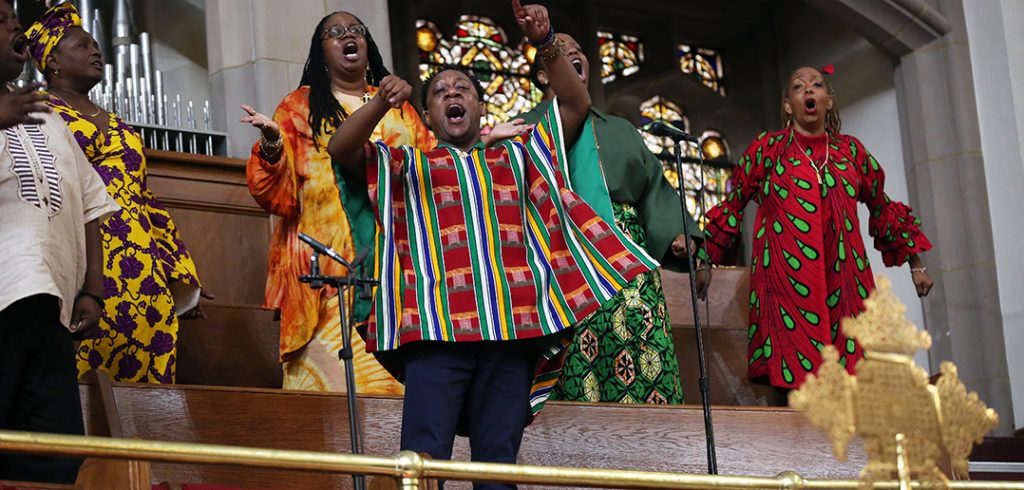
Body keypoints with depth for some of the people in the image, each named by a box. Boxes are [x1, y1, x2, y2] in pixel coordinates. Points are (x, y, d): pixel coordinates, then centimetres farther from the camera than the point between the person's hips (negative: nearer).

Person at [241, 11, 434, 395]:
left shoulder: (399, 109, 22)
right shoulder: (300, 107, 13)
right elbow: (278, 194, 4)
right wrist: (271, 144, -15)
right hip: (327, 271, -2)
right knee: (332, 368, -15)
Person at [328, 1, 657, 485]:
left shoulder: (516, 155, 25)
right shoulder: (407, 164, 21)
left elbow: (576, 105, 19)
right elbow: (340, 149, 8)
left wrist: (546, 44, 5)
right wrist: (380, 104, -10)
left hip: (513, 328, 2)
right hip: (436, 328, -2)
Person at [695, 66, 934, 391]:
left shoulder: (851, 151, 14)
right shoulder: (768, 149, 7)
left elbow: (882, 209, 24)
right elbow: (732, 206, 12)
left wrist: (916, 264, 26)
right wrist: (705, 261, 9)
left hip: (843, 284, 3)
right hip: (786, 284, -2)